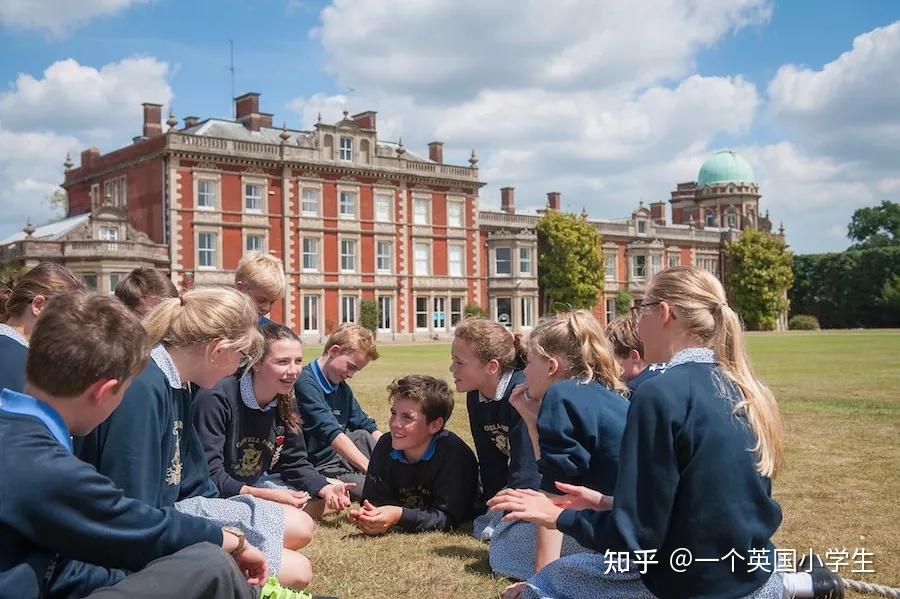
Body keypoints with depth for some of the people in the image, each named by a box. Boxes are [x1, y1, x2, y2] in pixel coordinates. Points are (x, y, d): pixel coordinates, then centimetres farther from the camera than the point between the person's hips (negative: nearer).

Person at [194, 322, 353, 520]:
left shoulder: (286, 402, 0)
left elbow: (295, 462, 6)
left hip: (257, 483, 8)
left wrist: (325, 489, -14)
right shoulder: (216, 398, -25)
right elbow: (209, 474, -28)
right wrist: (266, 496, -36)